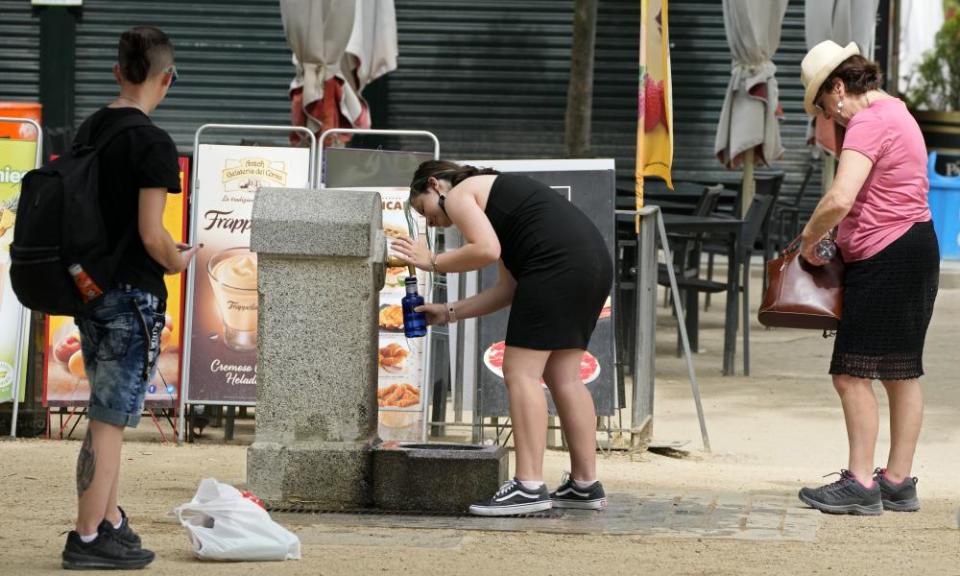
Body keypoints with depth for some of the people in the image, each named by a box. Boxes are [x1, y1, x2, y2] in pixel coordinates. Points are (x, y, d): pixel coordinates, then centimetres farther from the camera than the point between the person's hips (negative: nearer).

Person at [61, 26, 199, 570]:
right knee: (110, 419, -2)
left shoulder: (88, 131, 7)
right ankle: (87, 540, 2)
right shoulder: (153, 144, -16)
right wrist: (177, 261, 0)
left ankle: (110, 522, 25)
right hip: (133, 295, -8)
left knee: (108, 415, 18)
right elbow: (151, 235, -20)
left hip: (89, 287, 8)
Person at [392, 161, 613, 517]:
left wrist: (432, 262, 1)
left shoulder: (458, 195, 7)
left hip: (557, 262, -9)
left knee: (521, 372, -8)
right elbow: (508, 289, 25)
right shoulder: (491, 194, 32)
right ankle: (585, 484, 15)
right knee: (562, 376, 14)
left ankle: (529, 487, -13)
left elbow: (486, 250, -13)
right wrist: (450, 313, 27)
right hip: (595, 260, 9)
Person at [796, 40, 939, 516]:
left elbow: (840, 199, -28)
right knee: (901, 373, 12)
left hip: (886, 258, -11)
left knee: (851, 373, -8)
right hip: (913, 249, 11)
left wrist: (809, 239, -12)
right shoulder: (895, 112, 18)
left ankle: (860, 485, -8)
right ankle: (898, 483, 17)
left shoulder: (869, 123, -16)